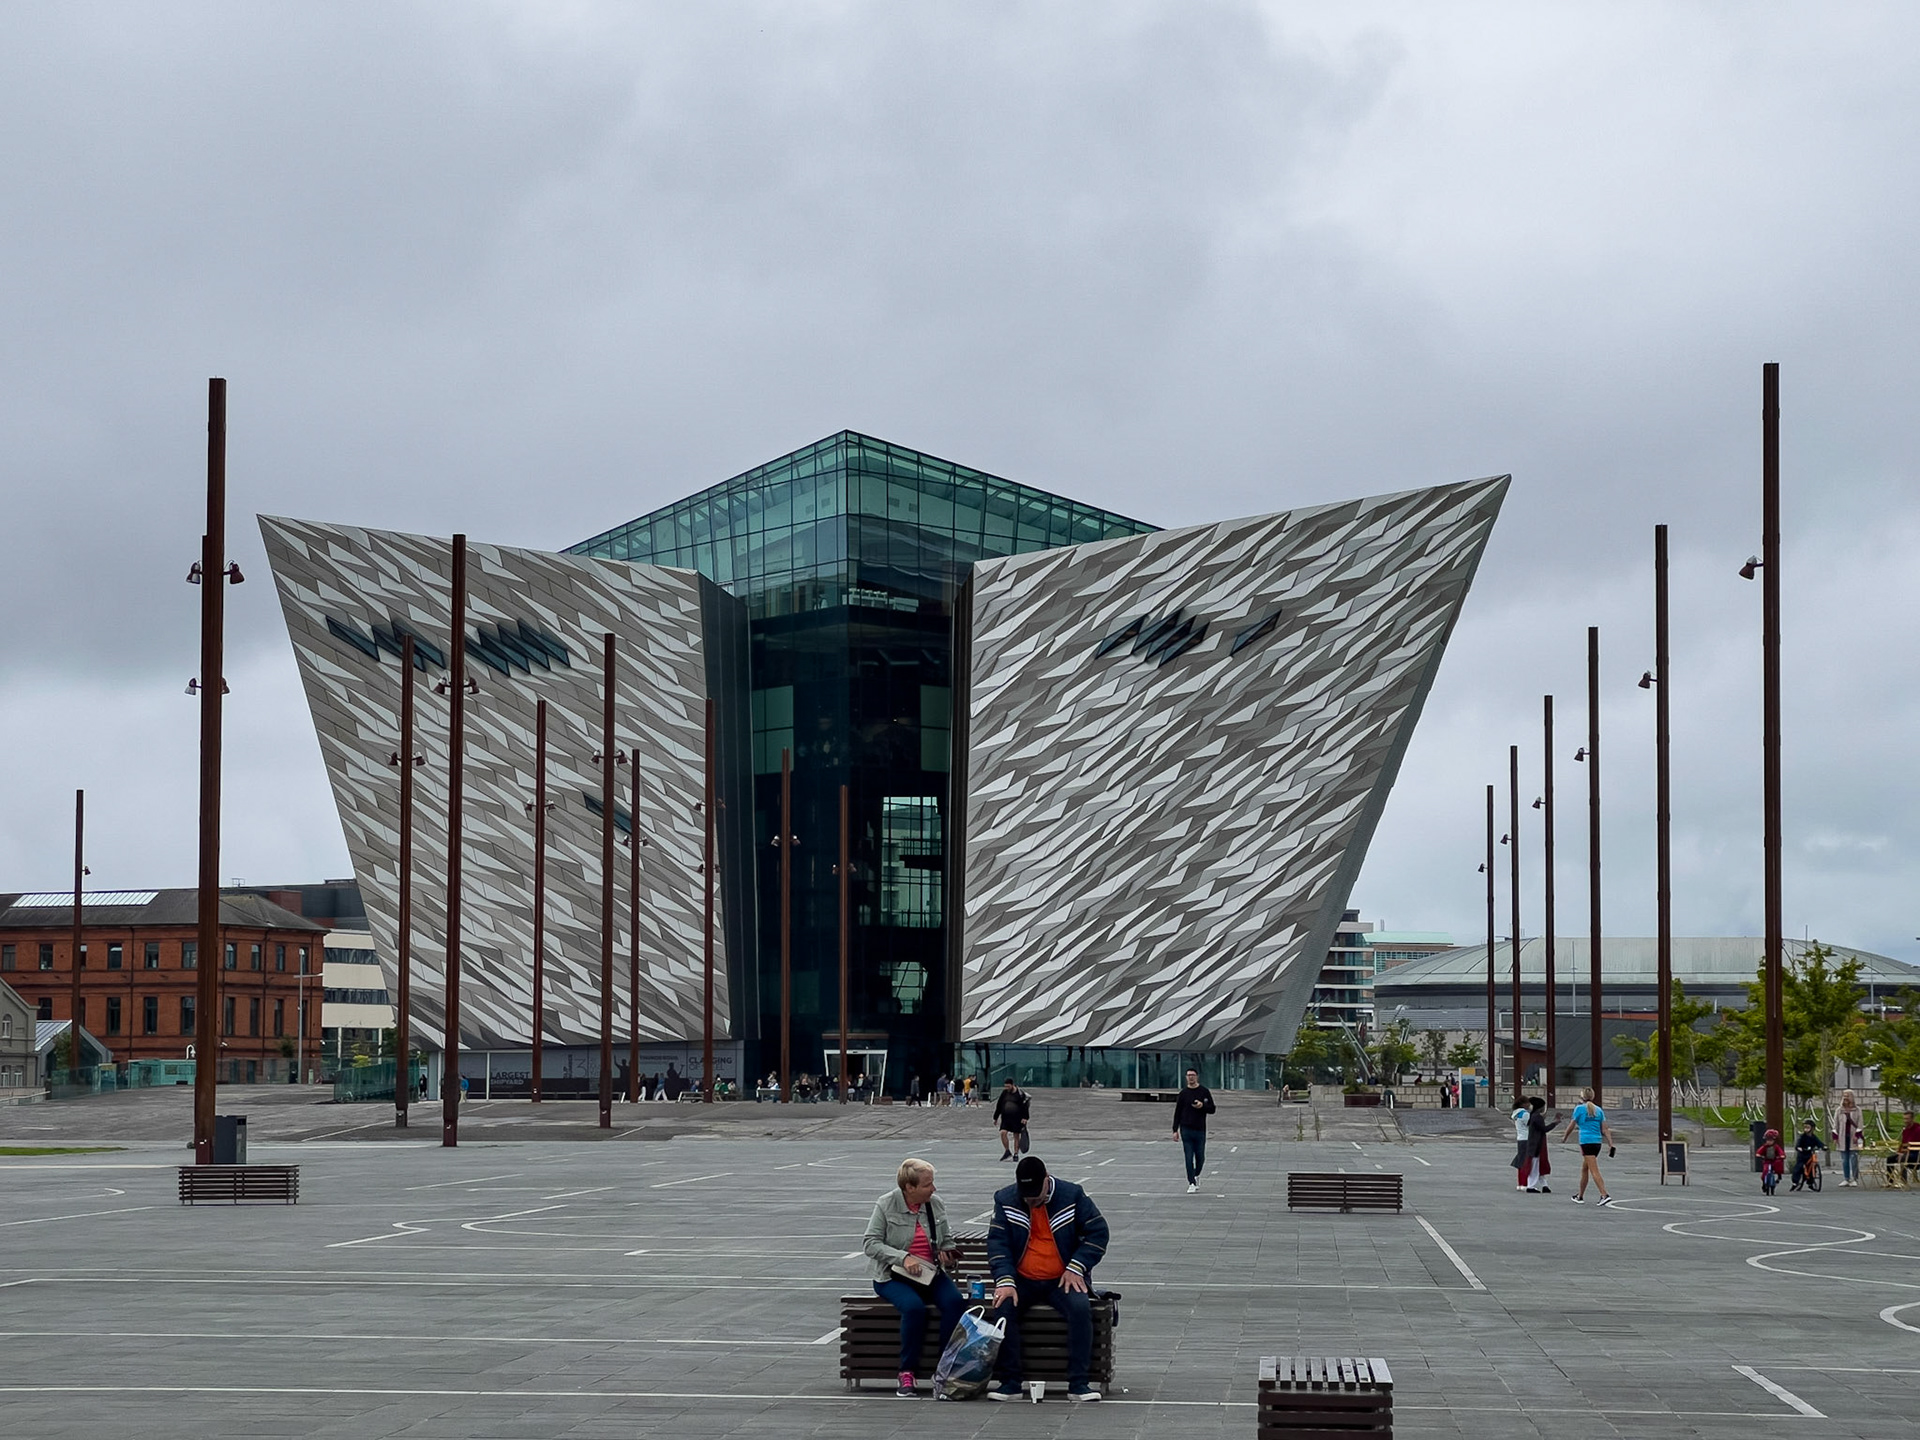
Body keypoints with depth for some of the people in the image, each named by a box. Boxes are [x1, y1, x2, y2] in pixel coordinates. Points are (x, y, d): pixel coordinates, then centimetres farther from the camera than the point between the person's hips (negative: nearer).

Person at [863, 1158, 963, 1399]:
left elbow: (946, 1240, 20)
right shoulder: (886, 1205, -4)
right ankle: (906, 1374, -22)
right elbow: (871, 1244, -9)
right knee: (914, 1306, -34)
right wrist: (903, 1258, -21)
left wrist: (947, 1252, -3)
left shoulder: (935, 1204, 8)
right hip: (892, 1277, -4)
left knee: (953, 1300, -26)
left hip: (929, 1275, 4)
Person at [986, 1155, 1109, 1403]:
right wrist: (1005, 1281, -18)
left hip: (1062, 1280, -1)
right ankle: (1009, 1382, -20)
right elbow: (997, 1243, -3)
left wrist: (1076, 1268, -10)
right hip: (1022, 1280, 1)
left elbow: (1098, 1232, 0)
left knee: (1081, 1308, -31)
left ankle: (1078, 1383, -24)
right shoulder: (1005, 1200, 1)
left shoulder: (1072, 1196, -3)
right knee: (1002, 1307, -29)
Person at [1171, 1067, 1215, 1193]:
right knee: (1189, 1158, -5)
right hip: (1186, 1129, 0)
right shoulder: (1183, 1093, 5)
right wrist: (1175, 1129, 1)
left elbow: (1212, 1109, 4)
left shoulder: (1204, 1092, 4)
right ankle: (1191, 1183, -3)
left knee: (1200, 1157, 6)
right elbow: (1177, 1112, 7)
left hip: (1200, 1130, 0)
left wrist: (1202, 1106, -16)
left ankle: (1196, 1176, 33)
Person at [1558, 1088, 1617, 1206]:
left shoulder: (1579, 1108, -2)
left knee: (1594, 1171, -11)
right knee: (1584, 1169, 20)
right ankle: (1580, 1196, 29)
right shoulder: (1599, 1110, 12)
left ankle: (1605, 1195, -24)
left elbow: (1571, 1126, 2)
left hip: (1586, 1142, -6)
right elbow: (1605, 1129, 7)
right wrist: (1610, 1144, 5)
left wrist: (1565, 1136, 18)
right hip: (1597, 1142, 6)